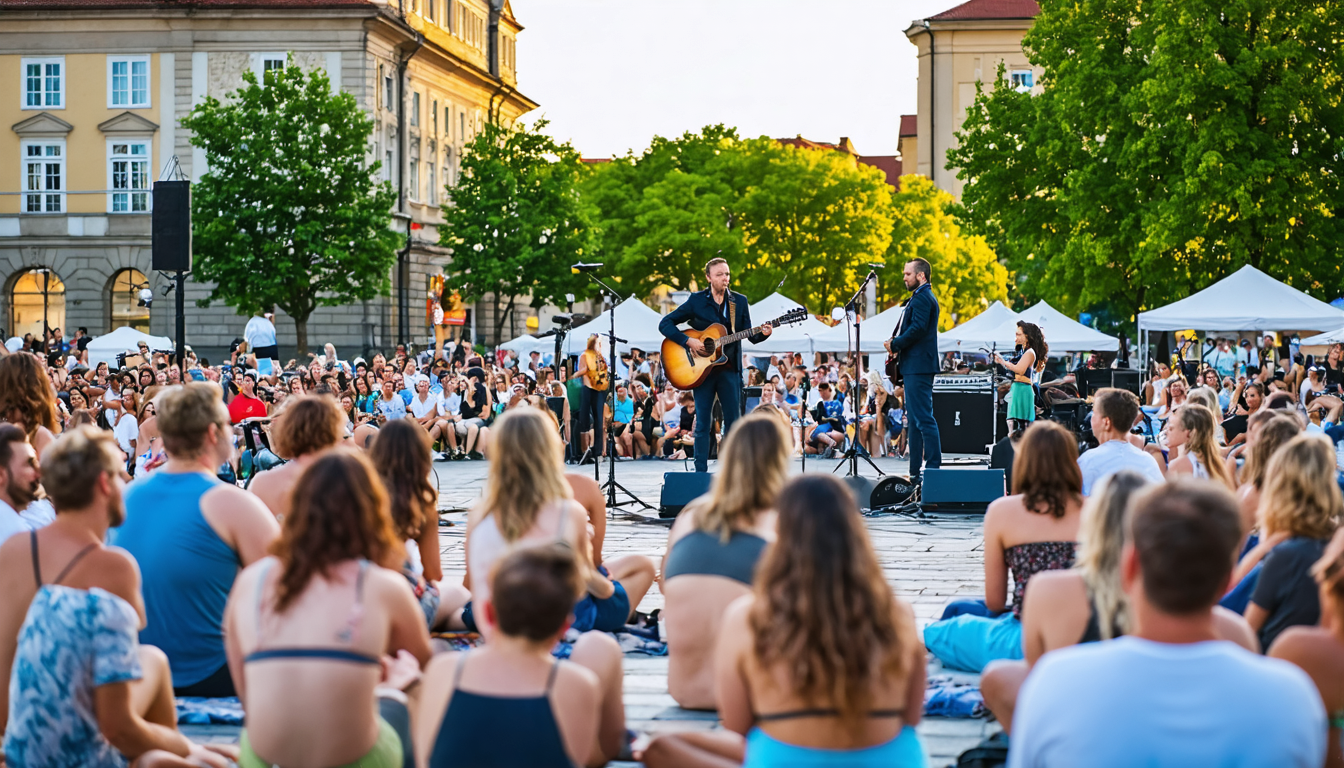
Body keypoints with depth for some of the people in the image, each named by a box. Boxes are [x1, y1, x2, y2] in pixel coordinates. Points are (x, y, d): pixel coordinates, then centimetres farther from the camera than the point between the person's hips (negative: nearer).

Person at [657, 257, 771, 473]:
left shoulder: (739, 301, 8)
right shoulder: (696, 301, 0)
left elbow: (750, 335, 6)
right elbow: (665, 324, -2)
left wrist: (762, 333, -16)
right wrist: (689, 341, -13)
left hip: (729, 368, 2)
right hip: (702, 368, -2)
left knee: (733, 421, 2)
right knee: (703, 422, 0)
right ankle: (701, 472, 4)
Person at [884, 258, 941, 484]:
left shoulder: (922, 298, -12)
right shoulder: (922, 297, 22)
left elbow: (918, 329, -22)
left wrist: (895, 344, -11)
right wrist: (895, 344, 6)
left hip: (918, 367, -11)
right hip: (915, 366, 11)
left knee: (924, 418, -13)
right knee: (915, 418, 13)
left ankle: (934, 467, -15)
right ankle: (915, 472, 16)